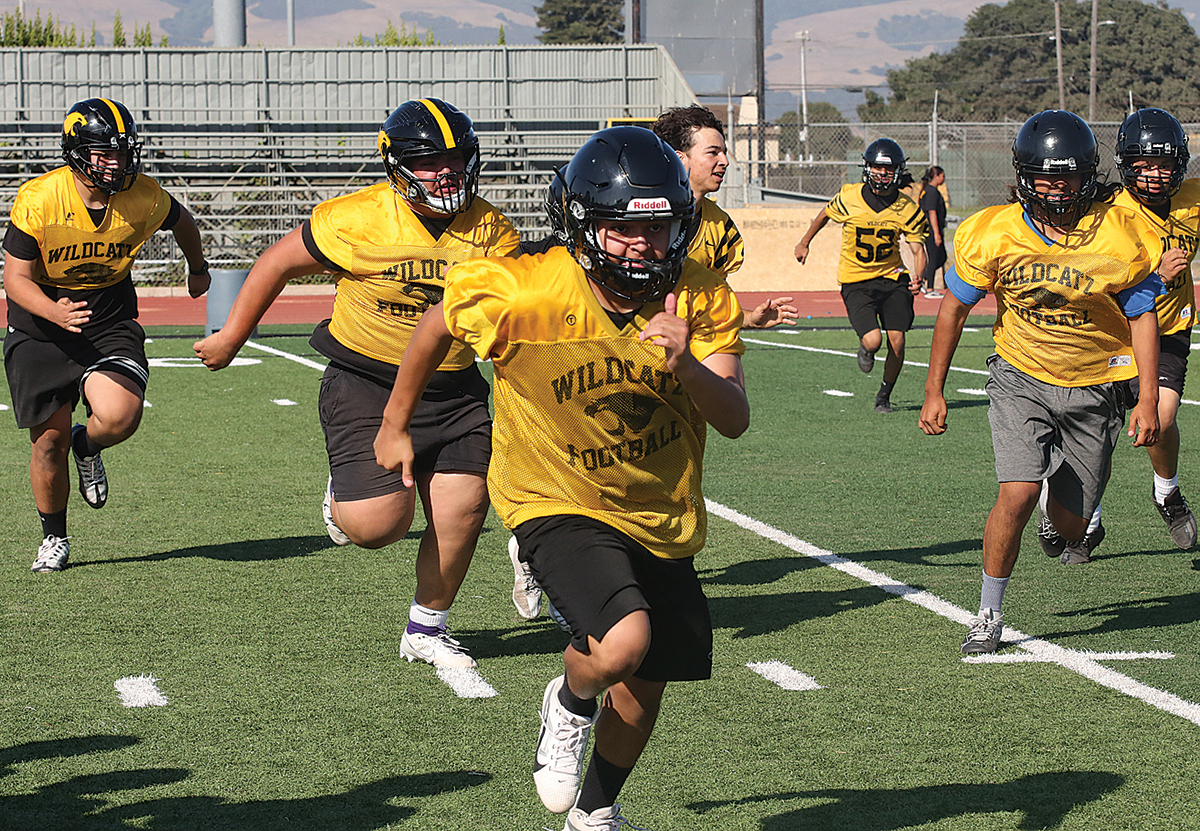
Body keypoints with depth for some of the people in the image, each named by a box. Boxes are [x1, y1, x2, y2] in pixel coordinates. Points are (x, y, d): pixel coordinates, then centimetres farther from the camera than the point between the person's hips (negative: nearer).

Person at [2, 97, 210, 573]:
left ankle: (86, 446, 14)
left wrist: (198, 270, 31)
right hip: (41, 324, -1)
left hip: (110, 319, 1)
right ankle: (54, 537, 26)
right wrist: (54, 313, -35)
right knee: (49, 440, 2)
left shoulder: (144, 199, -12)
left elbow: (183, 224, 12)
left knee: (119, 416, -24)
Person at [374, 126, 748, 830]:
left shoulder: (703, 300, -14)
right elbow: (439, 328, -4)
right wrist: (396, 424, 9)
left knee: (645, 687, 16)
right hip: (560, 504, -4)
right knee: (622, 644, -29)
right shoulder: (524, 293, -23)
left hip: (660, 518, 5)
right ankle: (570, 704, 7)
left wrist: (685, 365, -39)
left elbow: (735, 420, -19)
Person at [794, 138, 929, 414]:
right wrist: (804, 243, 23)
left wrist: (918, 277, -24)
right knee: (873, 340, -19)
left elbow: (918, 248, -3)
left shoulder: (906, 209, -8)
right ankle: (865, 349, 22)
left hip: (892, 278, 2)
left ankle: (884, 396, 20)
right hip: (856, 282, -2)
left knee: (896, 343, -7)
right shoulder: (849, 198, -11)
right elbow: (825, 215, 11)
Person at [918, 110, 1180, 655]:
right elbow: (954, 308, 1)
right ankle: (989, 614, -2)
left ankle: (1072, 531, 45)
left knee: (1069, 521, 5)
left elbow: (1142, 317, -4)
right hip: (1020, 379, -1)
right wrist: (933, 391, 3)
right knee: (1018, 495, -19)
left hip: (1093, 389, 1)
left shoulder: (1118, 237, -13)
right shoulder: (995, 233, -12)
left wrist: (1148, 401, -10)